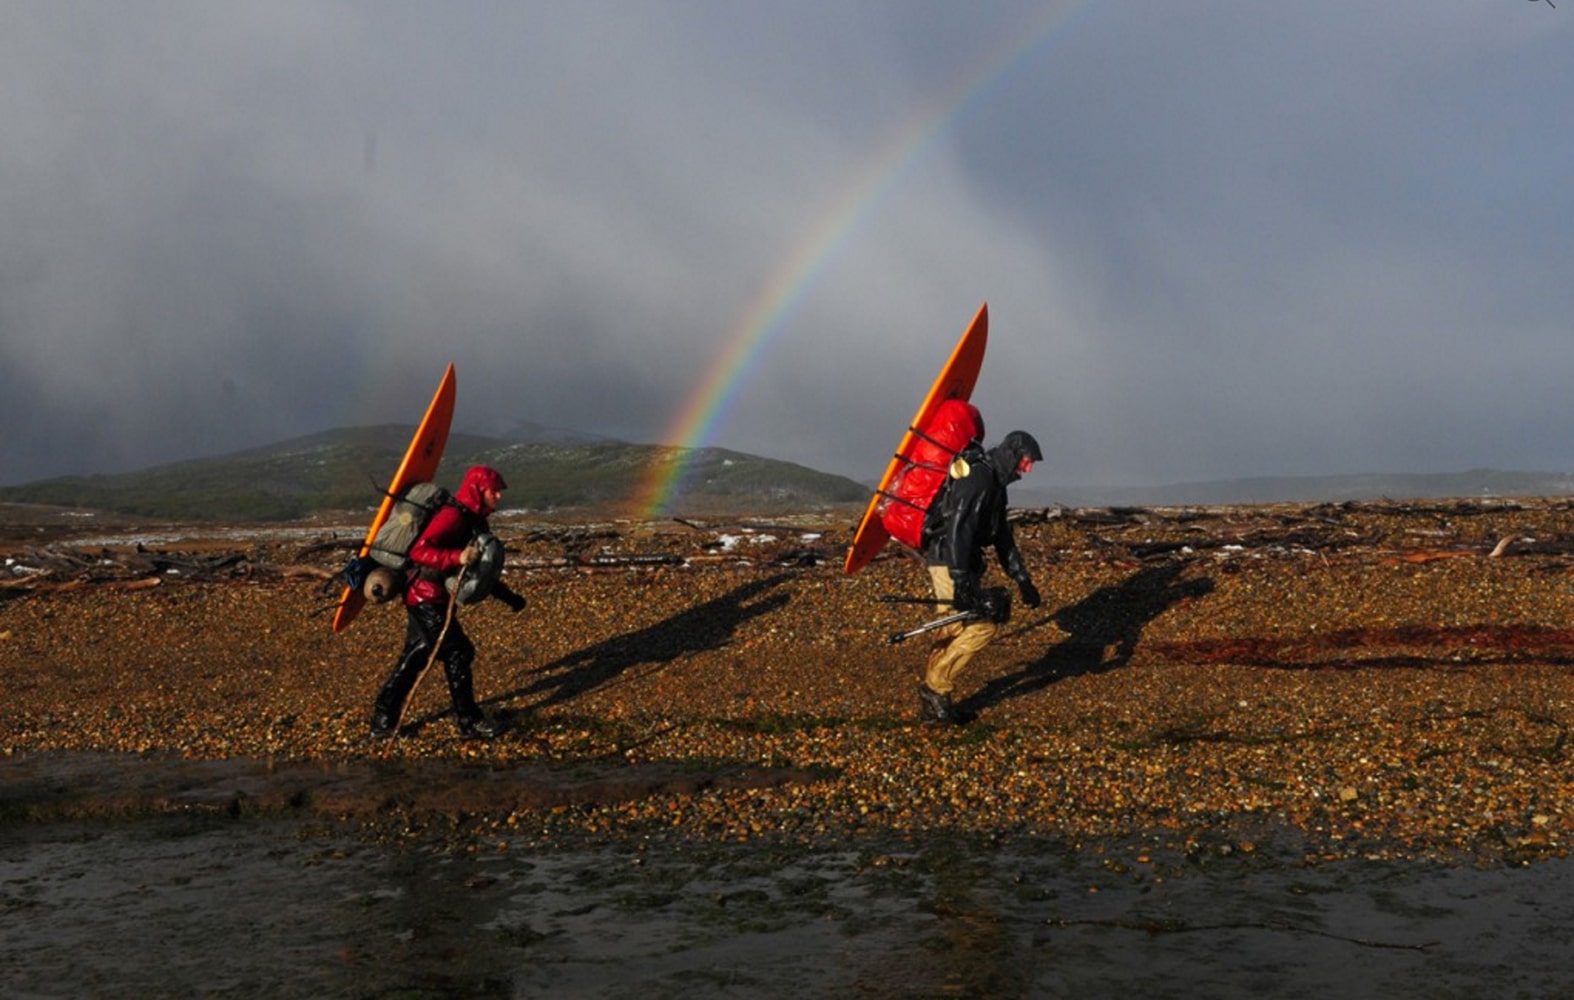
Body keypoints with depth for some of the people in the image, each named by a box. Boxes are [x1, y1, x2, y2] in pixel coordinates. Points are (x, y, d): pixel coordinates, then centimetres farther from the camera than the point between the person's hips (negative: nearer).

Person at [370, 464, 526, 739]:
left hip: (434, 599, 10)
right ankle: (469, 721, 2)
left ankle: (383, 720, 22)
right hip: (427, 598, -10)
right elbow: (419, 551, -28)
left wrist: (507, 596, 18)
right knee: (457, 653, -6)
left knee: (415, 658, 14)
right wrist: (457, 557, -38)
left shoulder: (474, 521, 13)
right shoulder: (452, 517, -19)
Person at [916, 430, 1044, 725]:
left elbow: (1003, 537, 23)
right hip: (948, 560, -10)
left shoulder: (996, 485, 17)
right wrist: (961, 584, -29)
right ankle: (936, 687, -6)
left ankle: (932, 704, 18)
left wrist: (1023, 580, 18)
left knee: (953, 630, 12)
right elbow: (958, 529, -25)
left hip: (963, 562, 10)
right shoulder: (979, 478, -17)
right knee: (984, 623, -13)